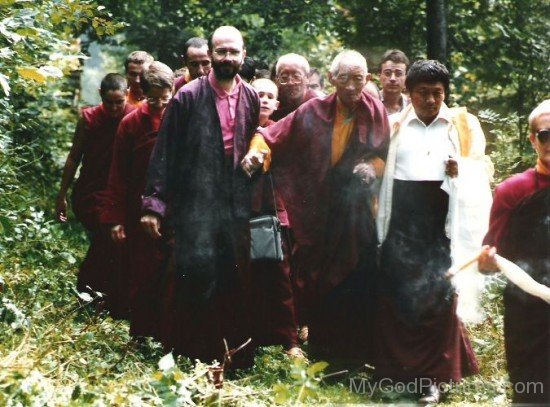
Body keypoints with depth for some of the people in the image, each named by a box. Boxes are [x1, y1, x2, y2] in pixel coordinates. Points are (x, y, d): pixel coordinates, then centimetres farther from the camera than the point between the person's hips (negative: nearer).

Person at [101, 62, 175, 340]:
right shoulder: (131, 124, 0)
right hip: (141, 214, 0)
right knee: (142, 276, 6)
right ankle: (143, 336, 18)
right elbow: (118, 175, 2)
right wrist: (116, 218, -2)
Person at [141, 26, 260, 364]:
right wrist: (154, 204, -8)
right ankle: (192, 354, 4)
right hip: (196, 201, -4)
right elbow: (165, 152, -5)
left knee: (235, 279, 7)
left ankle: (234, 352, 19)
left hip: (237, 203, 4)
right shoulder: (188, 97, -4)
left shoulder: (251, 99, 8)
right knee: (198, 273, -10)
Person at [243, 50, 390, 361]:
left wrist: (373, 167, -14)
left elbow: (384, 155, 6)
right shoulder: (315, 111, -3)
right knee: (318, 279, 8)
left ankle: (358, 352, 13)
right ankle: (322, 349, 23)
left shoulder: (375, 111, -3)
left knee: (358, 280, -1)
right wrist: (257, 149, -21)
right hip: (319, 212, 1)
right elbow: (274, 133, -2)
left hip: (356, 213, 0)